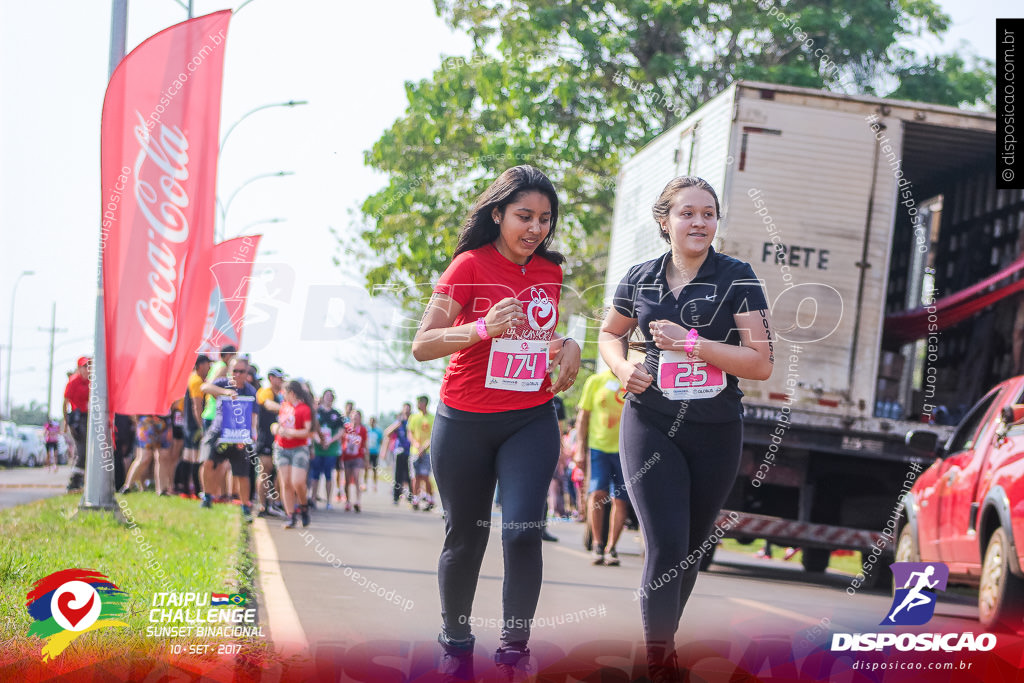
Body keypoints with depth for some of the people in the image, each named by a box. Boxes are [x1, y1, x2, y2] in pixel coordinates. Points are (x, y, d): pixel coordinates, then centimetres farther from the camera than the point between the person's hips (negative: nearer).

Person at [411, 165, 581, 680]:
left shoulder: (550, 271, 7)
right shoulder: (471, 265, -9)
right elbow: (422, 345, -15)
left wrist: (568, 346, 3)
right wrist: (484, 329, -30)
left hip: (531, 421, 3)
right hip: (465, 424, -3)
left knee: (523, 531, -16)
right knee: (465, 539, 8)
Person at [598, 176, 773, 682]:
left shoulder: (736, 279, -4)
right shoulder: (640, 279, 3)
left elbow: (761, 363, -9)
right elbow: (610, 333, 21)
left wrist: (692, 343, -19)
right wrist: (622, 366, -1)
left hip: (716, 433, 1)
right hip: (651, 426, -1)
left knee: (692, 549, 14)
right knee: (665, 547, -14)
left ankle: (663, 637, 35)